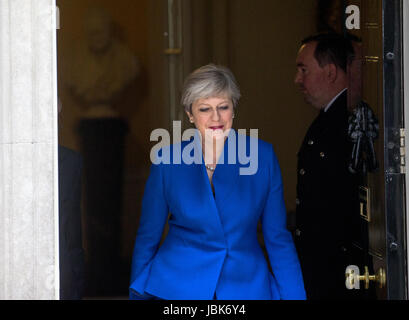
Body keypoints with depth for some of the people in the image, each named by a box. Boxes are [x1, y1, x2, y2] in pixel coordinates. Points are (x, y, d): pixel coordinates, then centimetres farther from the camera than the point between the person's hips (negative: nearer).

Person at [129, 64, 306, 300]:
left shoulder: (262, 156, -2)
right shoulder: (167, 161, -3)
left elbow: (278, 237, 2)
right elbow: (148, 236, 6)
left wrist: (294, 295, -2)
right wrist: (138, 295, 7)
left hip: (245, 286, 1)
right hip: (177, 287, 0)